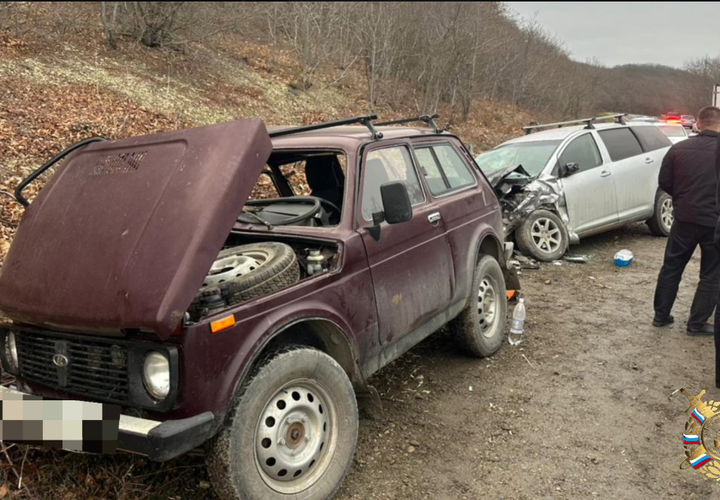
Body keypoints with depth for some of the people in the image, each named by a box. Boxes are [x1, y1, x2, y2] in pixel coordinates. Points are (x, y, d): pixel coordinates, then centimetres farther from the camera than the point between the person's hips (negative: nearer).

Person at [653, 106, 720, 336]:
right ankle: (697, 323, 13)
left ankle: (661, 315, 21)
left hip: (685, 218, 2)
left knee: (671, 267, 16)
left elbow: (664, 182, 0)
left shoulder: (679, 148, -3)